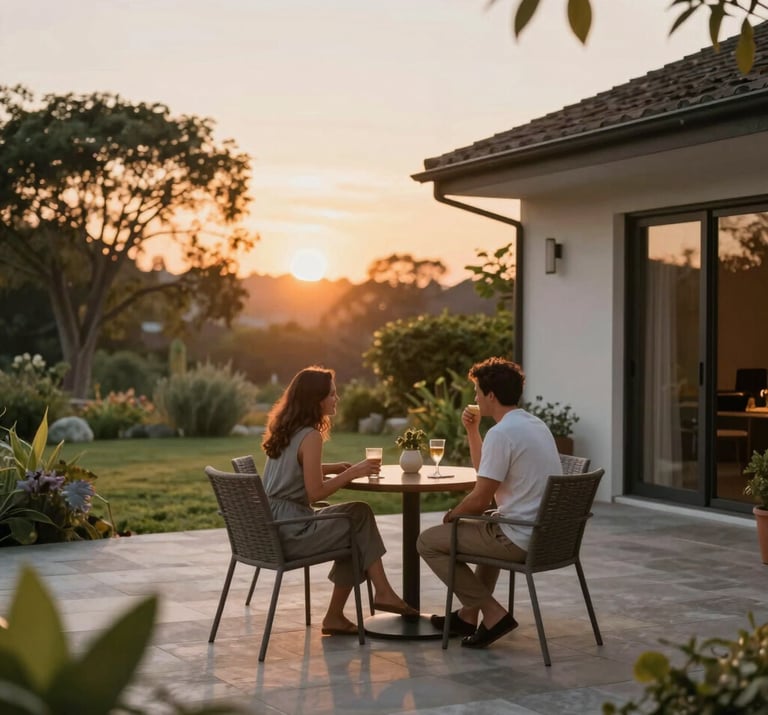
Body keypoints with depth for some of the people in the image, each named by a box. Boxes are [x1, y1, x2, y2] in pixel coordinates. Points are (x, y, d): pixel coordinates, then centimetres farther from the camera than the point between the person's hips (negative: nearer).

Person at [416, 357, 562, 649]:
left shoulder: (502, 432, -18)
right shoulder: (535, 424, 14)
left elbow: (480, 500, -17)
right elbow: (486, 471, 26)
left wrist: (452, 514, 2)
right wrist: (472, 430, 17)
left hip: (522, 540, -10)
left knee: (428, 542, 3)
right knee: (491, 531, 40)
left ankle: (492, 613, 1)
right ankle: (469, 614, 37)